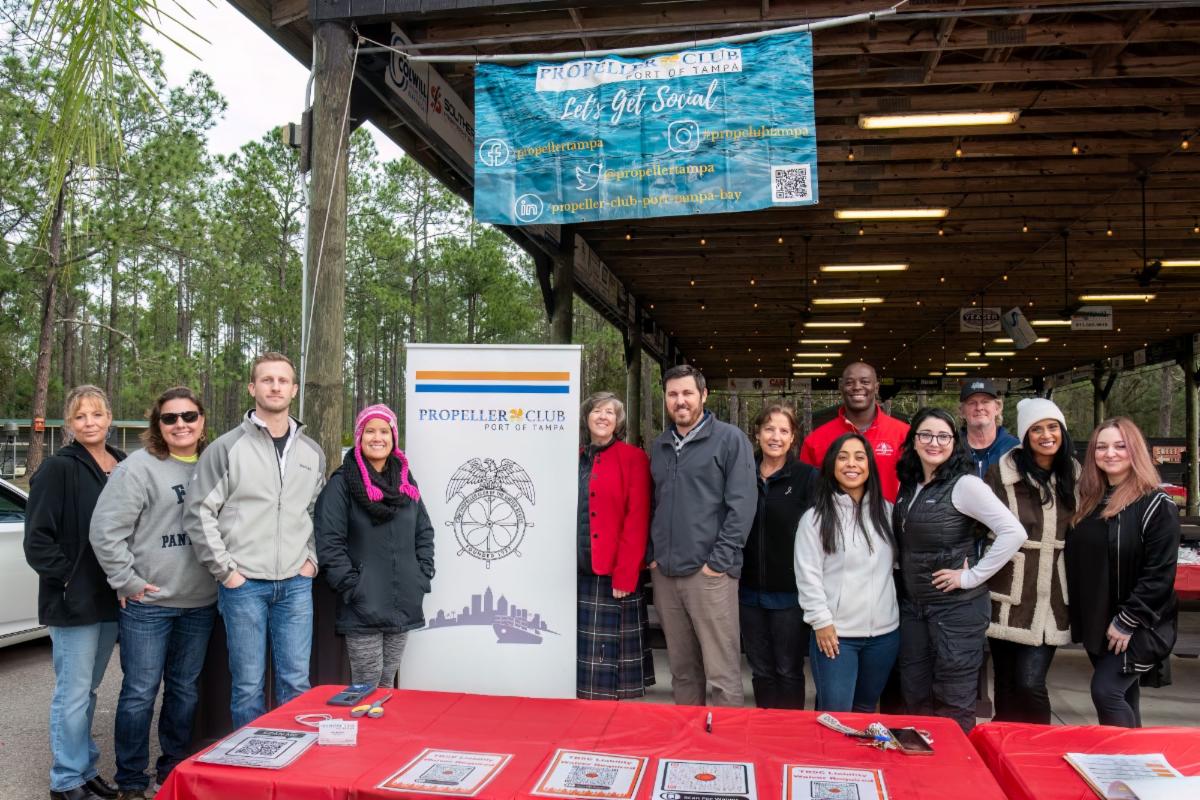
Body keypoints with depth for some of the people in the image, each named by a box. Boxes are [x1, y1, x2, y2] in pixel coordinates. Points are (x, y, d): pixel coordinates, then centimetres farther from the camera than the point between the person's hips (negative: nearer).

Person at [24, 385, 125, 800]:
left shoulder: (124, 467, 8)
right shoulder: (57, 469, -10)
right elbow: (38, 540, -11)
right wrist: (66, 578, -14)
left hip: (110, 597, 6)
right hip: (74, 600, -6)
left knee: (88, 690, 17)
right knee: (73, 693, 2)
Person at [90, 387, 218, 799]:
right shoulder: (140, 467, -9)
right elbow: (105, 529, -12)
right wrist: (127, 581, -11)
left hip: (201, 603, 5)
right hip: (149, 603, -4)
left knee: (185, 690, 15)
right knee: (140, 693, 3)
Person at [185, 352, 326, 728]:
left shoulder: (312, 453, 10)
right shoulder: (227, 448, -3)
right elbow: (198, 512, -5)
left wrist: (312, 558, 6)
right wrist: (225, 569, -8)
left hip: (296, 584, 3)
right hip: (244, 584, -3)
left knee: (296, 680, 8)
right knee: (248, 684, 5)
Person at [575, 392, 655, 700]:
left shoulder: (633, 458, -3)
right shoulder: (576, 459, 13)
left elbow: (637, 520, -9)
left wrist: (625, 574, -15)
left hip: (612, 575, -5)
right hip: (577, 572, 5)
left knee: (609, 656, 2)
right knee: (581, 651, 11)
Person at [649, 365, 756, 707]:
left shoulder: (730, 439, -2)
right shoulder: (659, 446, 15)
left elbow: (742, 505, -9)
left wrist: (719, 561, -13)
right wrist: (651, 555, 9)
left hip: (709, 573, -5)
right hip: (664, 573, 6)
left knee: (723, 674, -4)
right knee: (682, 668, 14)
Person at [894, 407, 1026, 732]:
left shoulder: (964, 485, -14)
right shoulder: (908, 486, 7)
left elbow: (1014, 533, -22)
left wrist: (971, 576, -18)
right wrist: (903, 577, 8)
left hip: (957, 608, -7)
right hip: (912, 607, 7)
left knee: (953, 705, 4)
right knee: (916, 699, 16)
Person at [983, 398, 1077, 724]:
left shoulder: (1073, 475, 8)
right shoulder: (1003, 471, -6)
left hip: (1051, 599, 2)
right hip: (1009, 597, -2)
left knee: (1030, 683, -5)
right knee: (1006, 682, 7)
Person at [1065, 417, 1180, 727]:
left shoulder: (1156, 505, -12)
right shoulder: (1088, 502, 7)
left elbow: (1160, 573, -17)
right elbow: (1077, 563, 13)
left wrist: (1127, 621, -18)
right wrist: (1081, 617, 7)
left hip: (1137, 625, -6)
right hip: (1096, 622, 6)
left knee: (1106, 691, -11)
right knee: (1122, 695, 15)